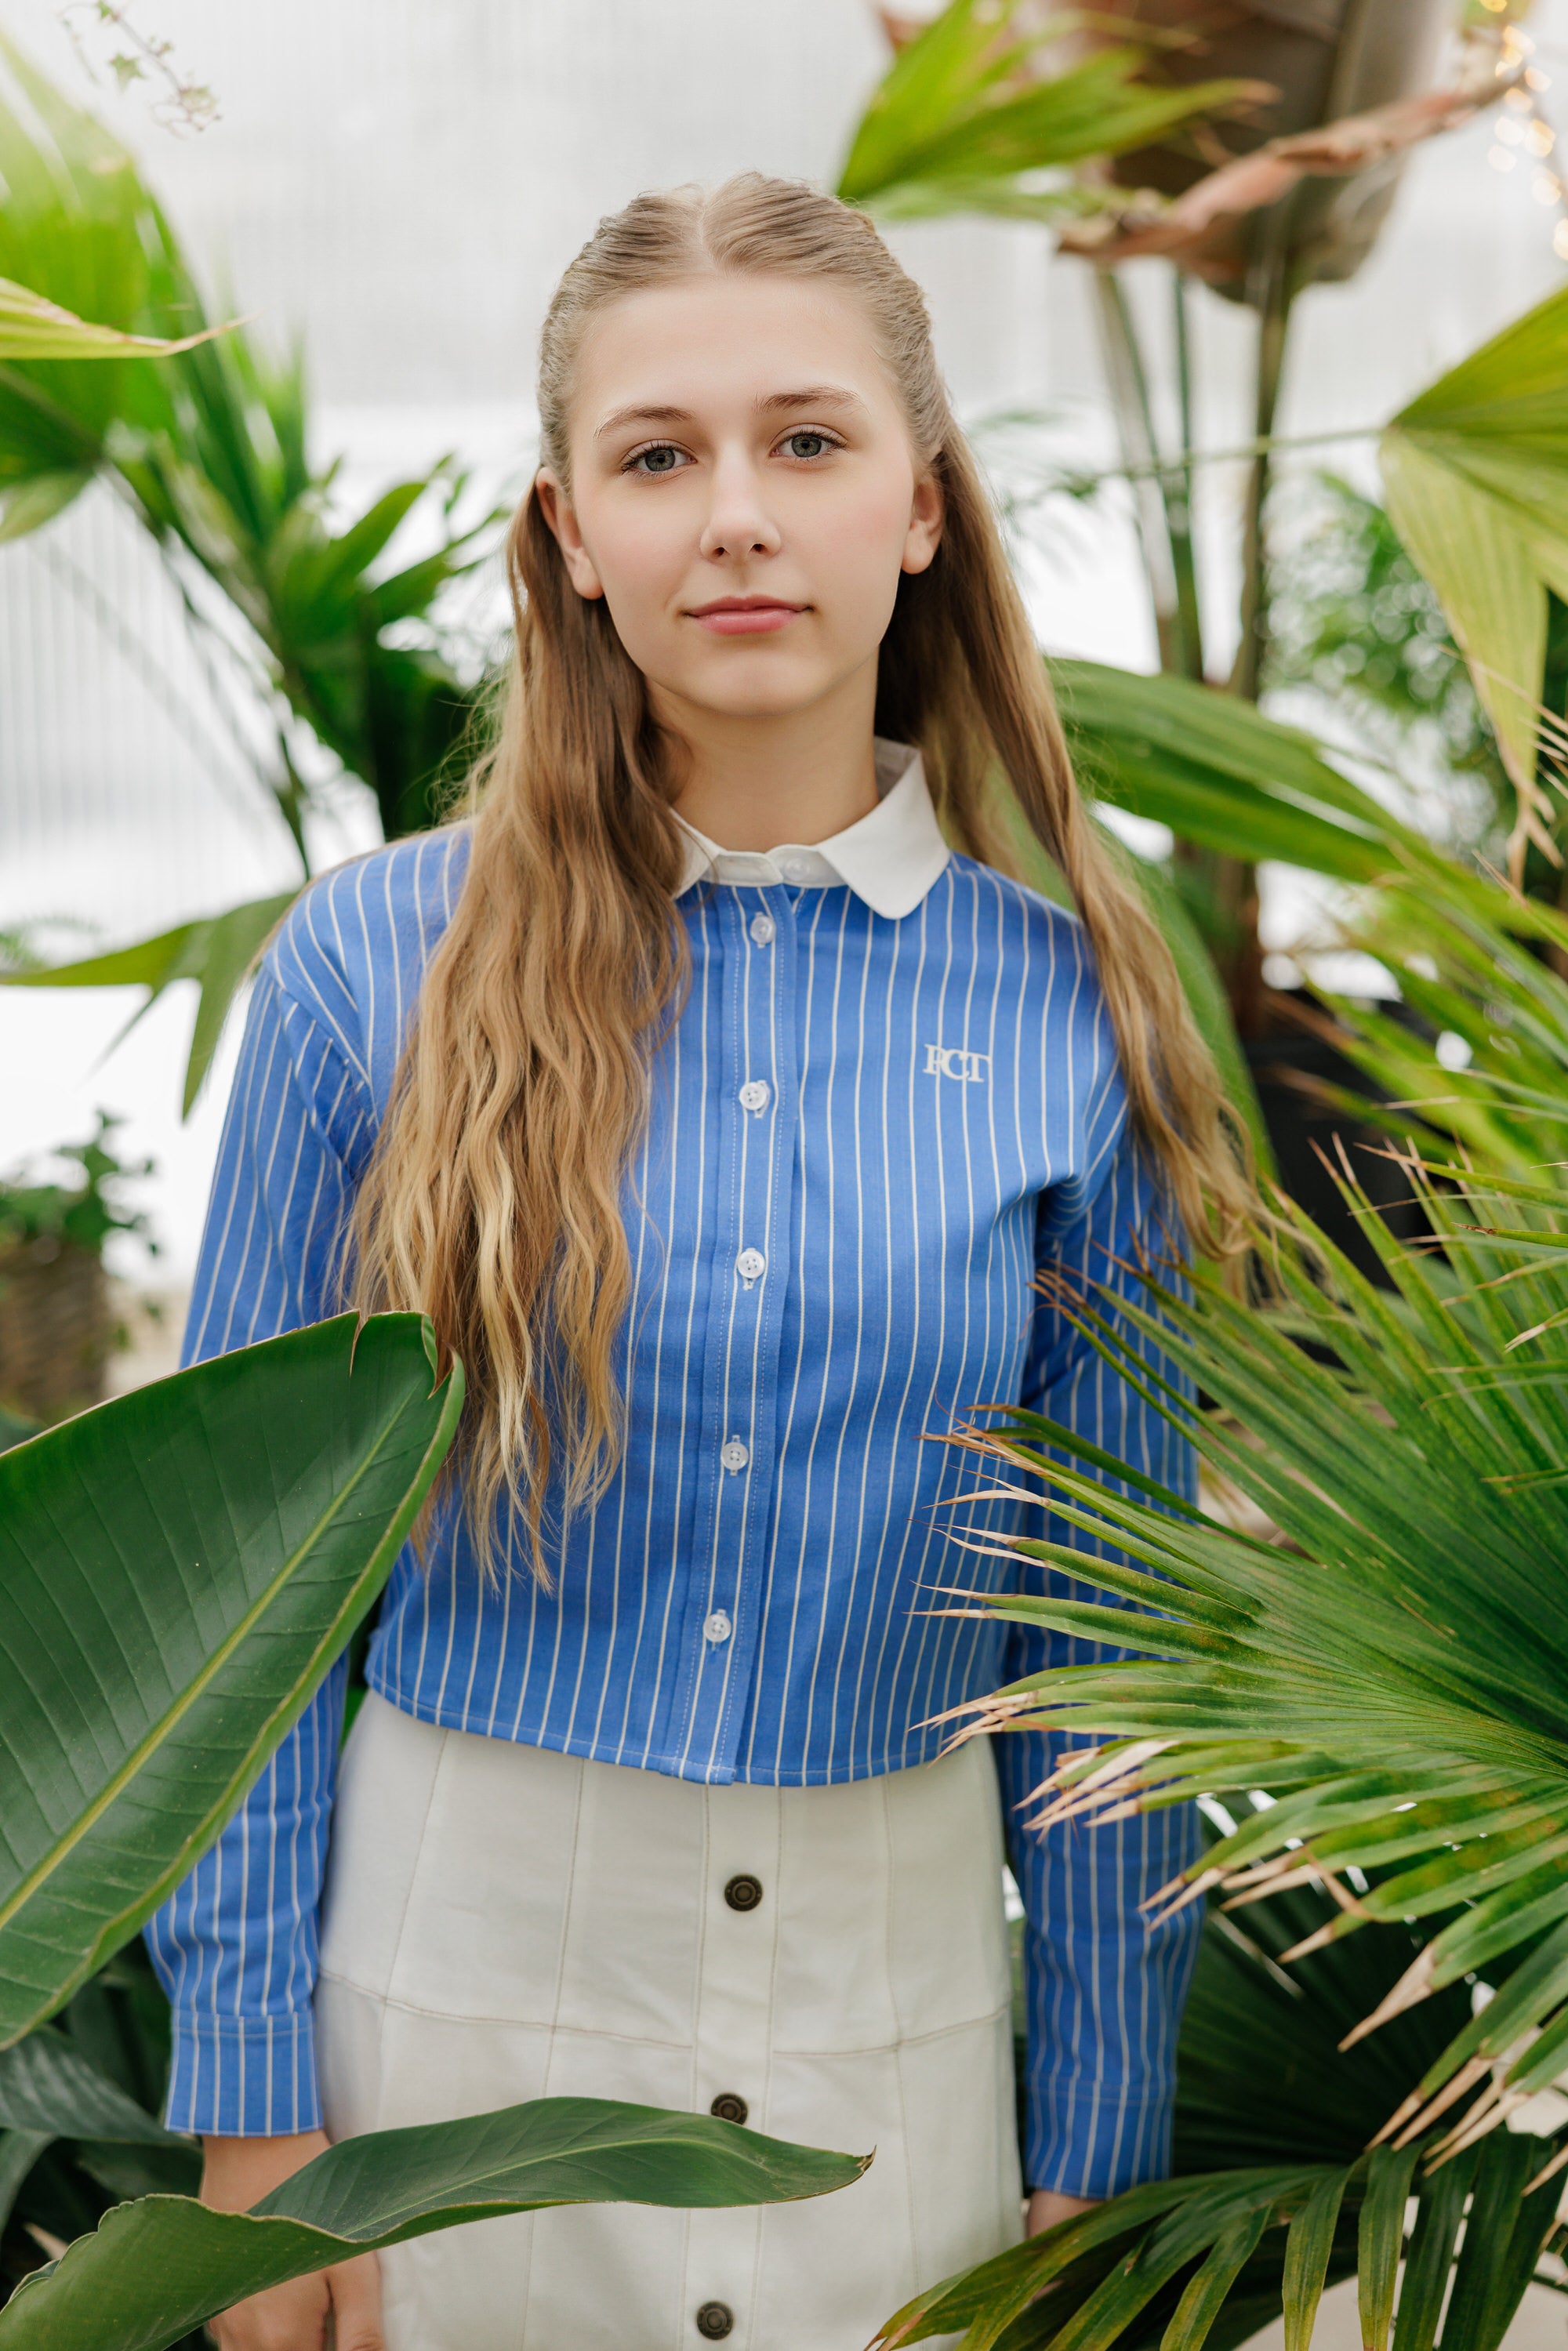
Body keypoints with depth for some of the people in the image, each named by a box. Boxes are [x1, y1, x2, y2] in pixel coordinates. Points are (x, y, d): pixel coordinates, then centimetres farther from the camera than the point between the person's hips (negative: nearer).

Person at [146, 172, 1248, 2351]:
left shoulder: (1066, 1013, -4)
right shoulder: (379, 964, -6)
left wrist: (1095, 2155, 4)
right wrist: (253, 2098, -5)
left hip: (894, 2007, 1)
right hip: (454, 1966, 0)